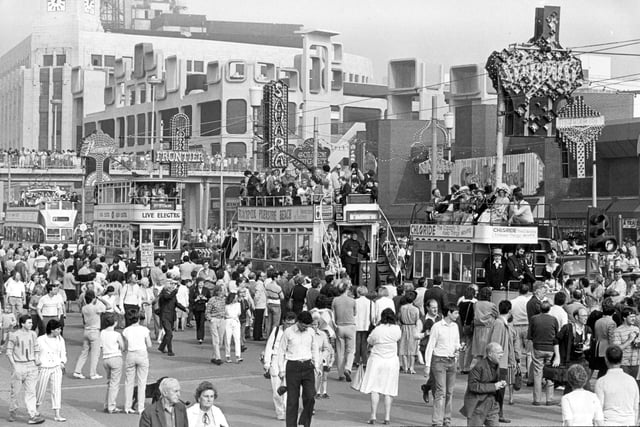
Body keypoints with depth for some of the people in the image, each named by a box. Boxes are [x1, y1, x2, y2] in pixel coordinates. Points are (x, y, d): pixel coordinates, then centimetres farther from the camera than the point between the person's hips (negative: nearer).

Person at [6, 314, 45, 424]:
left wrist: (36, 360, 5)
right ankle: (12, 412, 27)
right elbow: (9, 352, -5)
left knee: (31, 391, -2)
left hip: (31, 365, 3)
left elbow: (36, 349, 17)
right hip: (18, 366, -3)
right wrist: (14, 366, -11)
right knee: (15, 391, 7)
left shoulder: (33, 334, 6)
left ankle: (33, 415, -5)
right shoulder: (14, 336, -8)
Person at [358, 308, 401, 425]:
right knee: (388, 390, 7)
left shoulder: (377, 330, -13)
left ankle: (373, 416, -1)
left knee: (375, 389, 3)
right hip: (391, 361, 2)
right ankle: (387, 417, 6)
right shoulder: (396, 329, -8)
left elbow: (369, 341, 3)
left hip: (377, 360, -2)